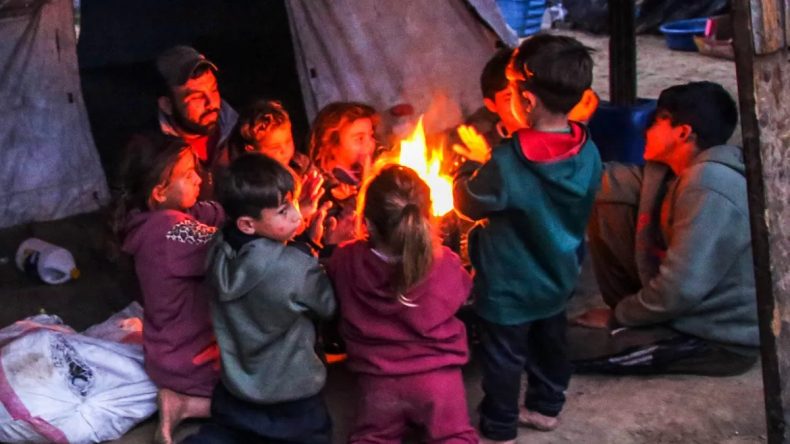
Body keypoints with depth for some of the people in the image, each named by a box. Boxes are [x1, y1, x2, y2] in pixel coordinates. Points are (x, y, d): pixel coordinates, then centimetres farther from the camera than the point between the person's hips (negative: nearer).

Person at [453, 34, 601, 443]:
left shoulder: (507, 164, -31)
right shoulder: (588, 154, -13)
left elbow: (469, 202, -15)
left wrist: (471, 165, 4)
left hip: (510, 284, -6)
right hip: (558, 275, 6)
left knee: (503, 358, 12)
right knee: (550, 343, 25)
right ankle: (546, 406, 44)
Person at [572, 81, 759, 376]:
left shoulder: (707, 189, -26)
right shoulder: (677, 172, 4)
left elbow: (679, 291, -28)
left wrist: (618, 316, -12)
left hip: (718, 340, -9)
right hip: (686, 308, 9)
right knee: (607, 196, 2)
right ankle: (634, 312, 13)